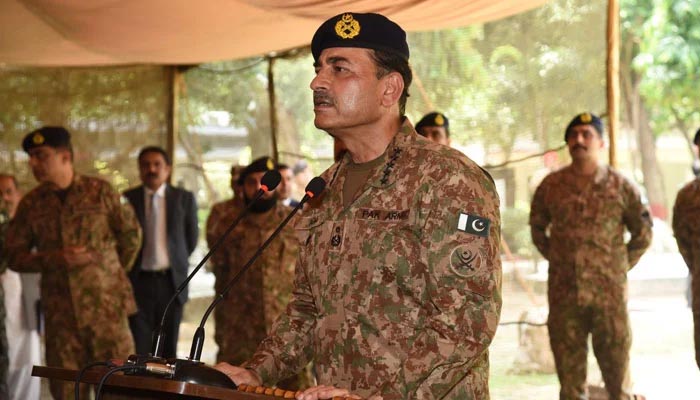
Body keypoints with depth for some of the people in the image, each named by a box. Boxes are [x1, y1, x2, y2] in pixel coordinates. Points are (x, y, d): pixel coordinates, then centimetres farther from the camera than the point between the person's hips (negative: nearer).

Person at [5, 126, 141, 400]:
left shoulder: (100, 191, -1)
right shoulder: (30, 204, 5)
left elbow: (130, 234, 9)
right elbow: (15, 256, 5)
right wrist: (55, 258, -11)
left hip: (105, 305, -2)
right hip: (59, 311, 2)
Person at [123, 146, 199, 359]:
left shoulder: (184, 198, 3)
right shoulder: (127, 199, 1)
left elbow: (191, 238, 14)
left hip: (171, 282, 1)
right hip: (138, 282, -1)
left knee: (168, 348, 6)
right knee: (139, 349, -6)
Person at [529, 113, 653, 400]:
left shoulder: (620, 186, 0)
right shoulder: (551, 185, 4)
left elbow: (643, 232, 9)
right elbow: (537, 227, 18)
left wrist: (622, 266, 5)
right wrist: (558, 259, 10)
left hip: (609, 290, -1)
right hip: (564, 290, 2)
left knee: (615, 354, 2)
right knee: (568, 361, 7)